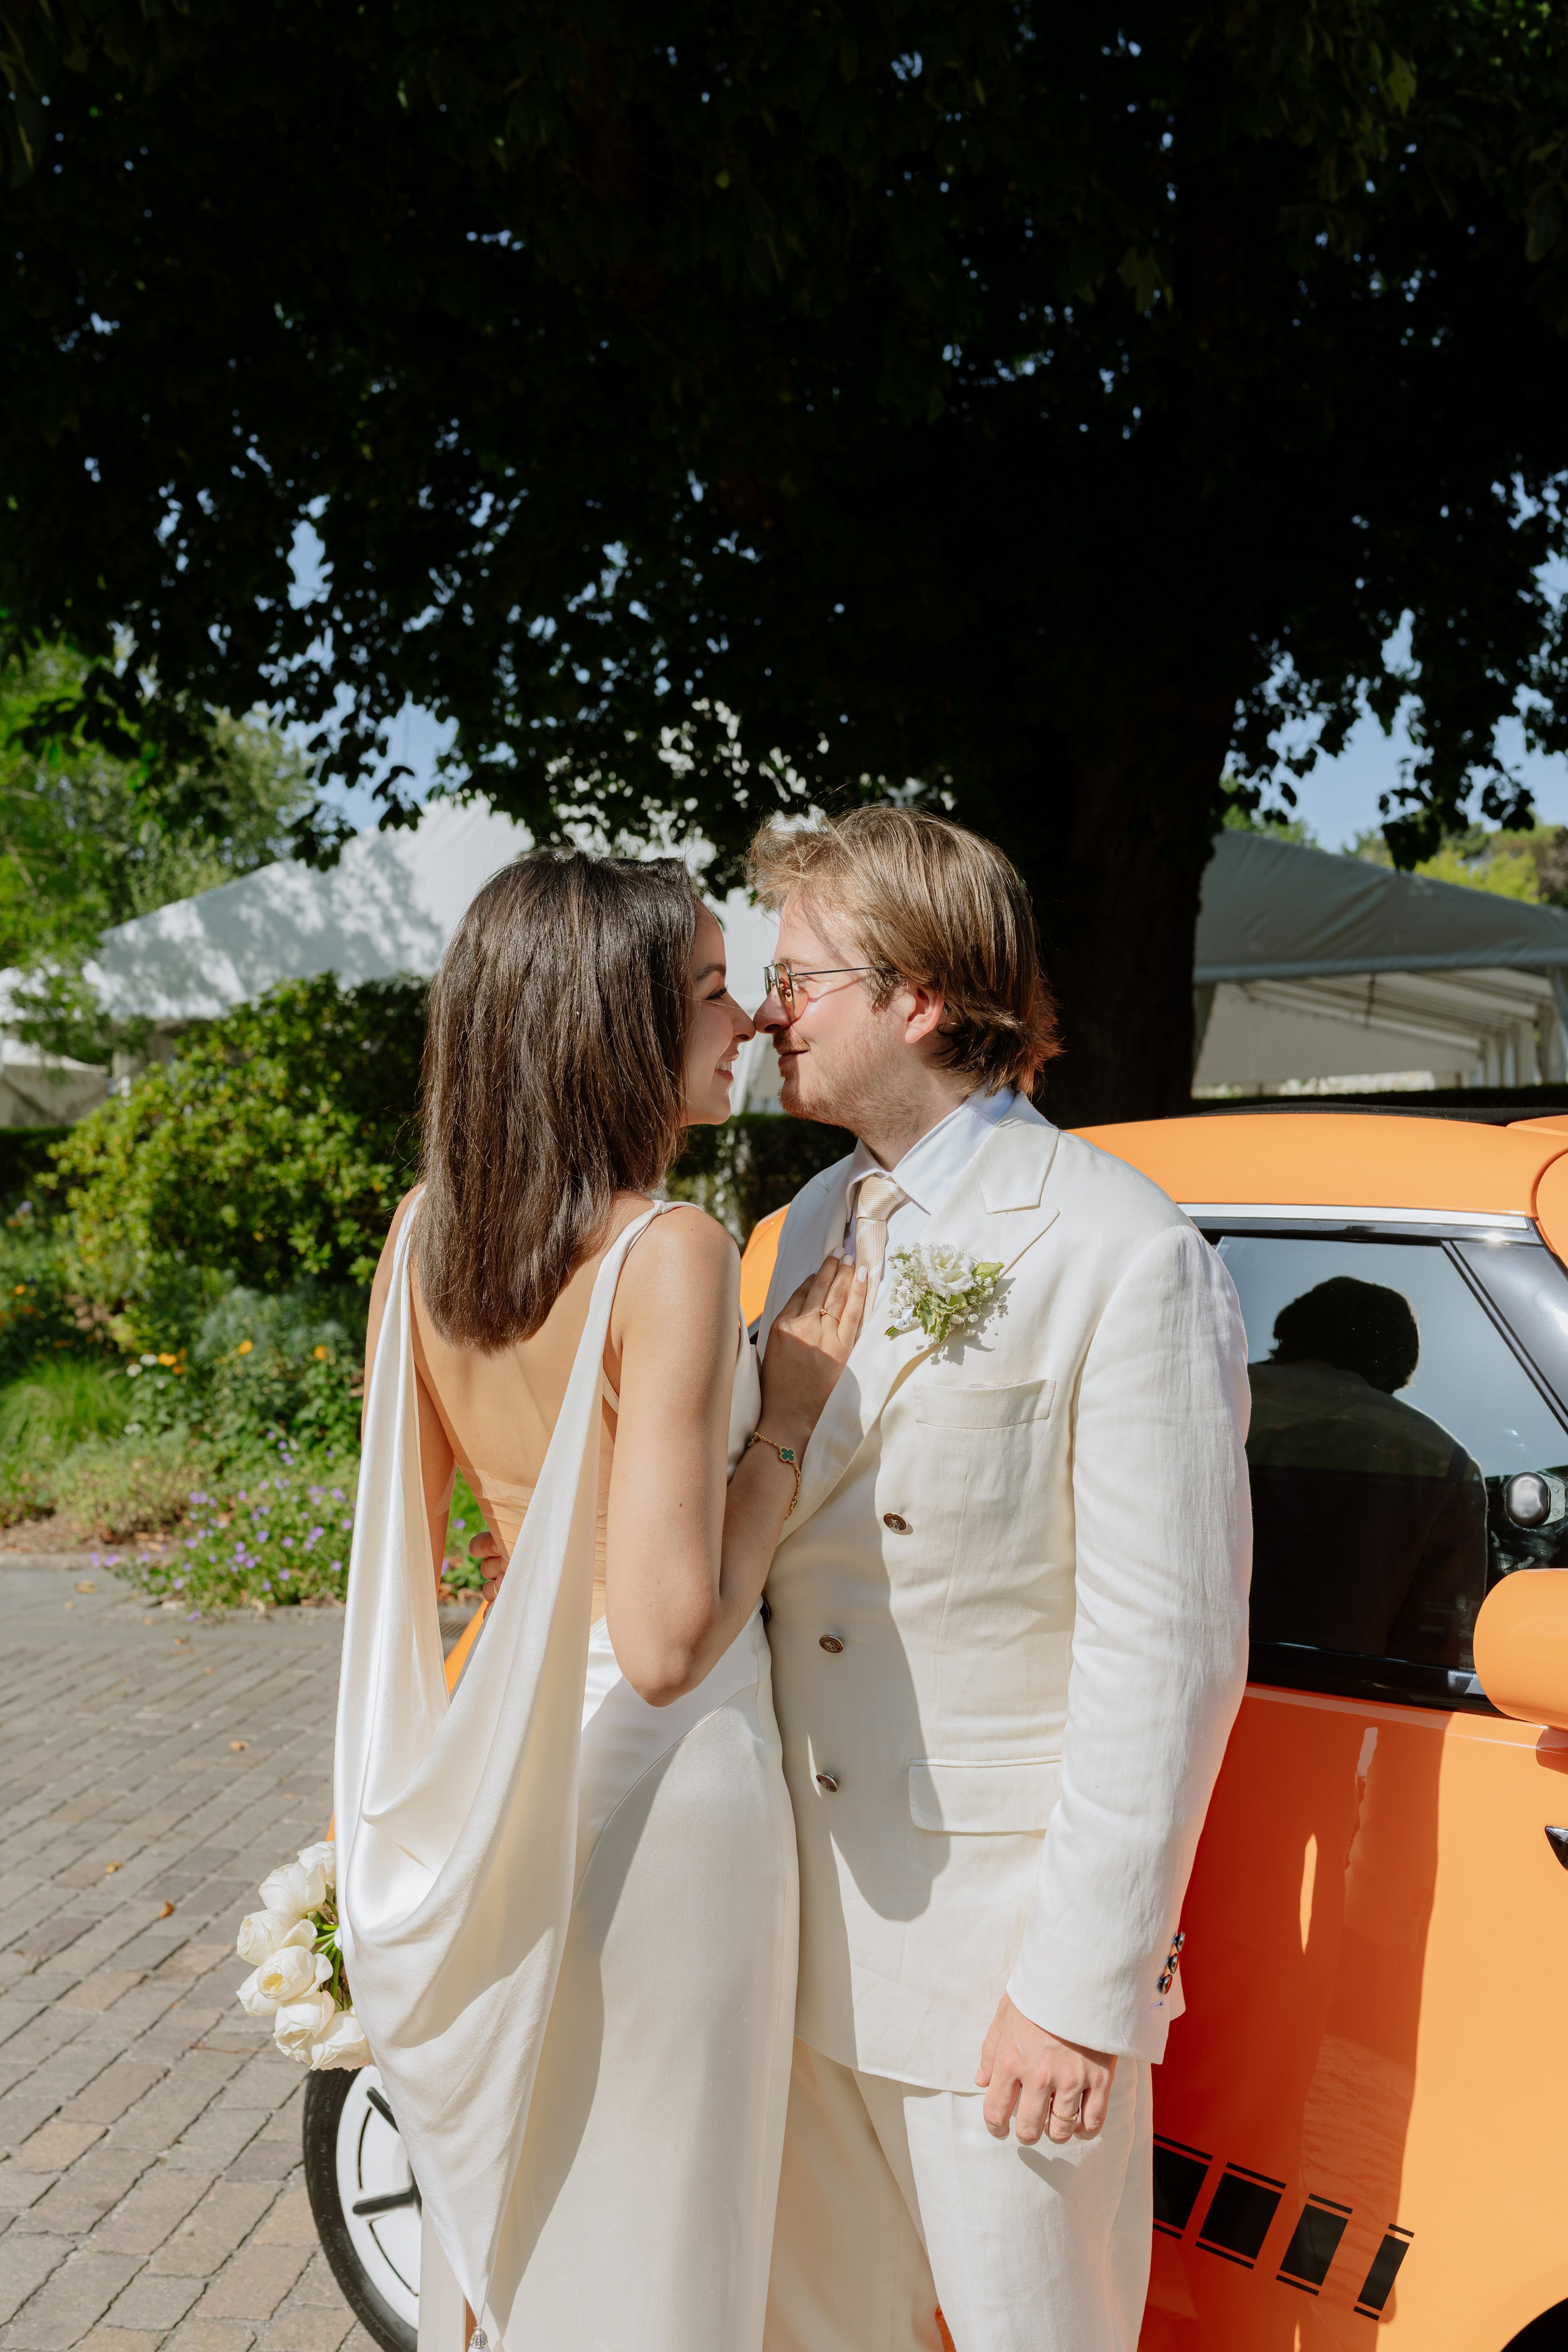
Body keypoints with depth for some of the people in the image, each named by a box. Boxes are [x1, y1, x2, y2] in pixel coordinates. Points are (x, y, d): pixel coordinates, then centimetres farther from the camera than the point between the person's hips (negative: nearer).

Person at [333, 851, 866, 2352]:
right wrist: (788, 1417, -15)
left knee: (505, 2193, 26)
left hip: (501, 1766, 7)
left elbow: (399, 1520, 8)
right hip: (659, 1782, -7)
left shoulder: (424, 1231, -2)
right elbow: (671, 1639, -26)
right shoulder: (671, 1260, -23)